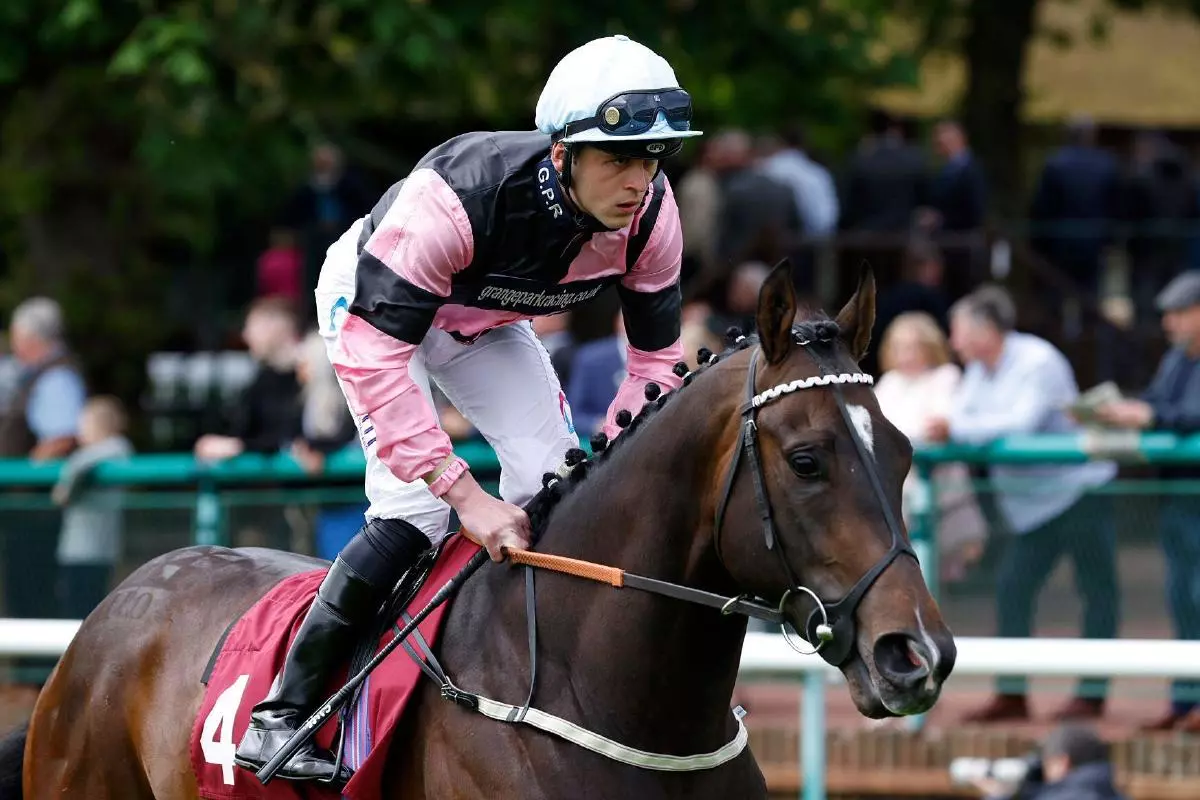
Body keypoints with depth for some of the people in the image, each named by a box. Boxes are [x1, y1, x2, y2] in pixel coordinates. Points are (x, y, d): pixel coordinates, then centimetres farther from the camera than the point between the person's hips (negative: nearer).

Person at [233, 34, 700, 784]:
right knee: (416, 505, -20)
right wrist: (467, 496, -46)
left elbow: (657, 359, -13)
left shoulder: (651, 214, -27)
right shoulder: (457, 196, -45)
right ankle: (285, 708, -11)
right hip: (369, 297, -6)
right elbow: (373, 354, -43)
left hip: (485, 321, 6)